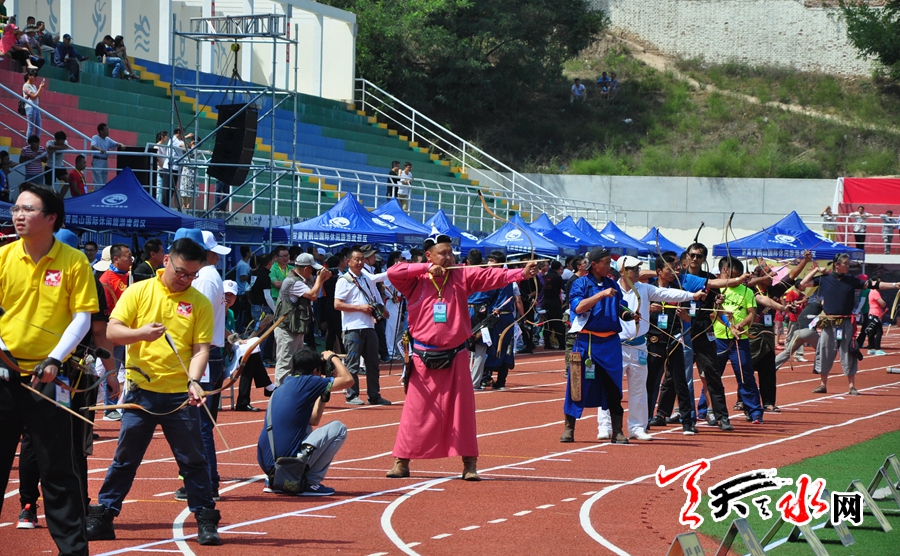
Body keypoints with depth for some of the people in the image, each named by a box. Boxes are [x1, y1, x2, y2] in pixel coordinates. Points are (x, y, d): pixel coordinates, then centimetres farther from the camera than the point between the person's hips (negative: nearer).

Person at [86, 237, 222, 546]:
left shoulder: (200, 303, 2)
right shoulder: (138, 292, 1)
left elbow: (201, 347, -3)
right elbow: (112, 331, -2)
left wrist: (194, 380, -19)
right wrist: (141, 333, -22)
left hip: (180, 395, 0)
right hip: (142, 390, 0)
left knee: (193, 460, 2)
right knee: (125, 459, 7)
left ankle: (206, 521, 10)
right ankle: (102, 517, 15)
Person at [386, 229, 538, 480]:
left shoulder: (462, 276, 0)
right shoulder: (415, 280, -1)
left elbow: (492, 276, -11)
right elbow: (393, 272, -16)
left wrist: (522, 273, -26)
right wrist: (427, 269, -18)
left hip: (455, 356, 1)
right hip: (424, 357, -1)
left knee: (462, 410, 3)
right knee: (415, 411, 3)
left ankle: (469, 464, 9)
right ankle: (401, 462, 11)